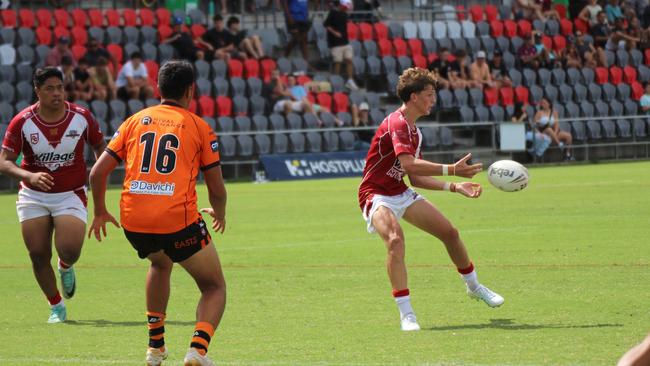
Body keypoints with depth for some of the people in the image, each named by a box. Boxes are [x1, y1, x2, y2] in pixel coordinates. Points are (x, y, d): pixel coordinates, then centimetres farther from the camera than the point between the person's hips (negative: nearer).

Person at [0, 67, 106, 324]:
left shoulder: (81, 117, -9)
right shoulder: (22, 122, -11)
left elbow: (100, 148, 8)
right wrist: (30, 176, -31)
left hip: (71, 195, -1)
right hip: (33, 196, 1)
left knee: (69, 250, -18)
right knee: (38, 255, -2)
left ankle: (66, 267, 21)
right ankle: (56, 307, 20)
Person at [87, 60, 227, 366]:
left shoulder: (136, 121, 14)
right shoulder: (199, 126, 6)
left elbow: (98, 172, 9)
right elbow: (217, 189, 7)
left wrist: (100, 212, 25)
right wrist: (219, 214, 29)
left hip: (133, 222, 4)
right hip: (179, 221, -4)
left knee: (160, 264, 37)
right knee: (214, 287, 13)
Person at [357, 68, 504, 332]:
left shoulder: (413, 131, 12)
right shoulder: (397, 124, -21)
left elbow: (416, 178, 14)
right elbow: (408, 164, -37)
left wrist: (455, 187, 7)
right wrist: (452, 170, -39)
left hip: (401, 193, 10)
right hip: (376, 195, -10)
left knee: (449, 233, 11)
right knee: (395, 240, -36)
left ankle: (474, 287, 36)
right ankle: (406, 314, -33)